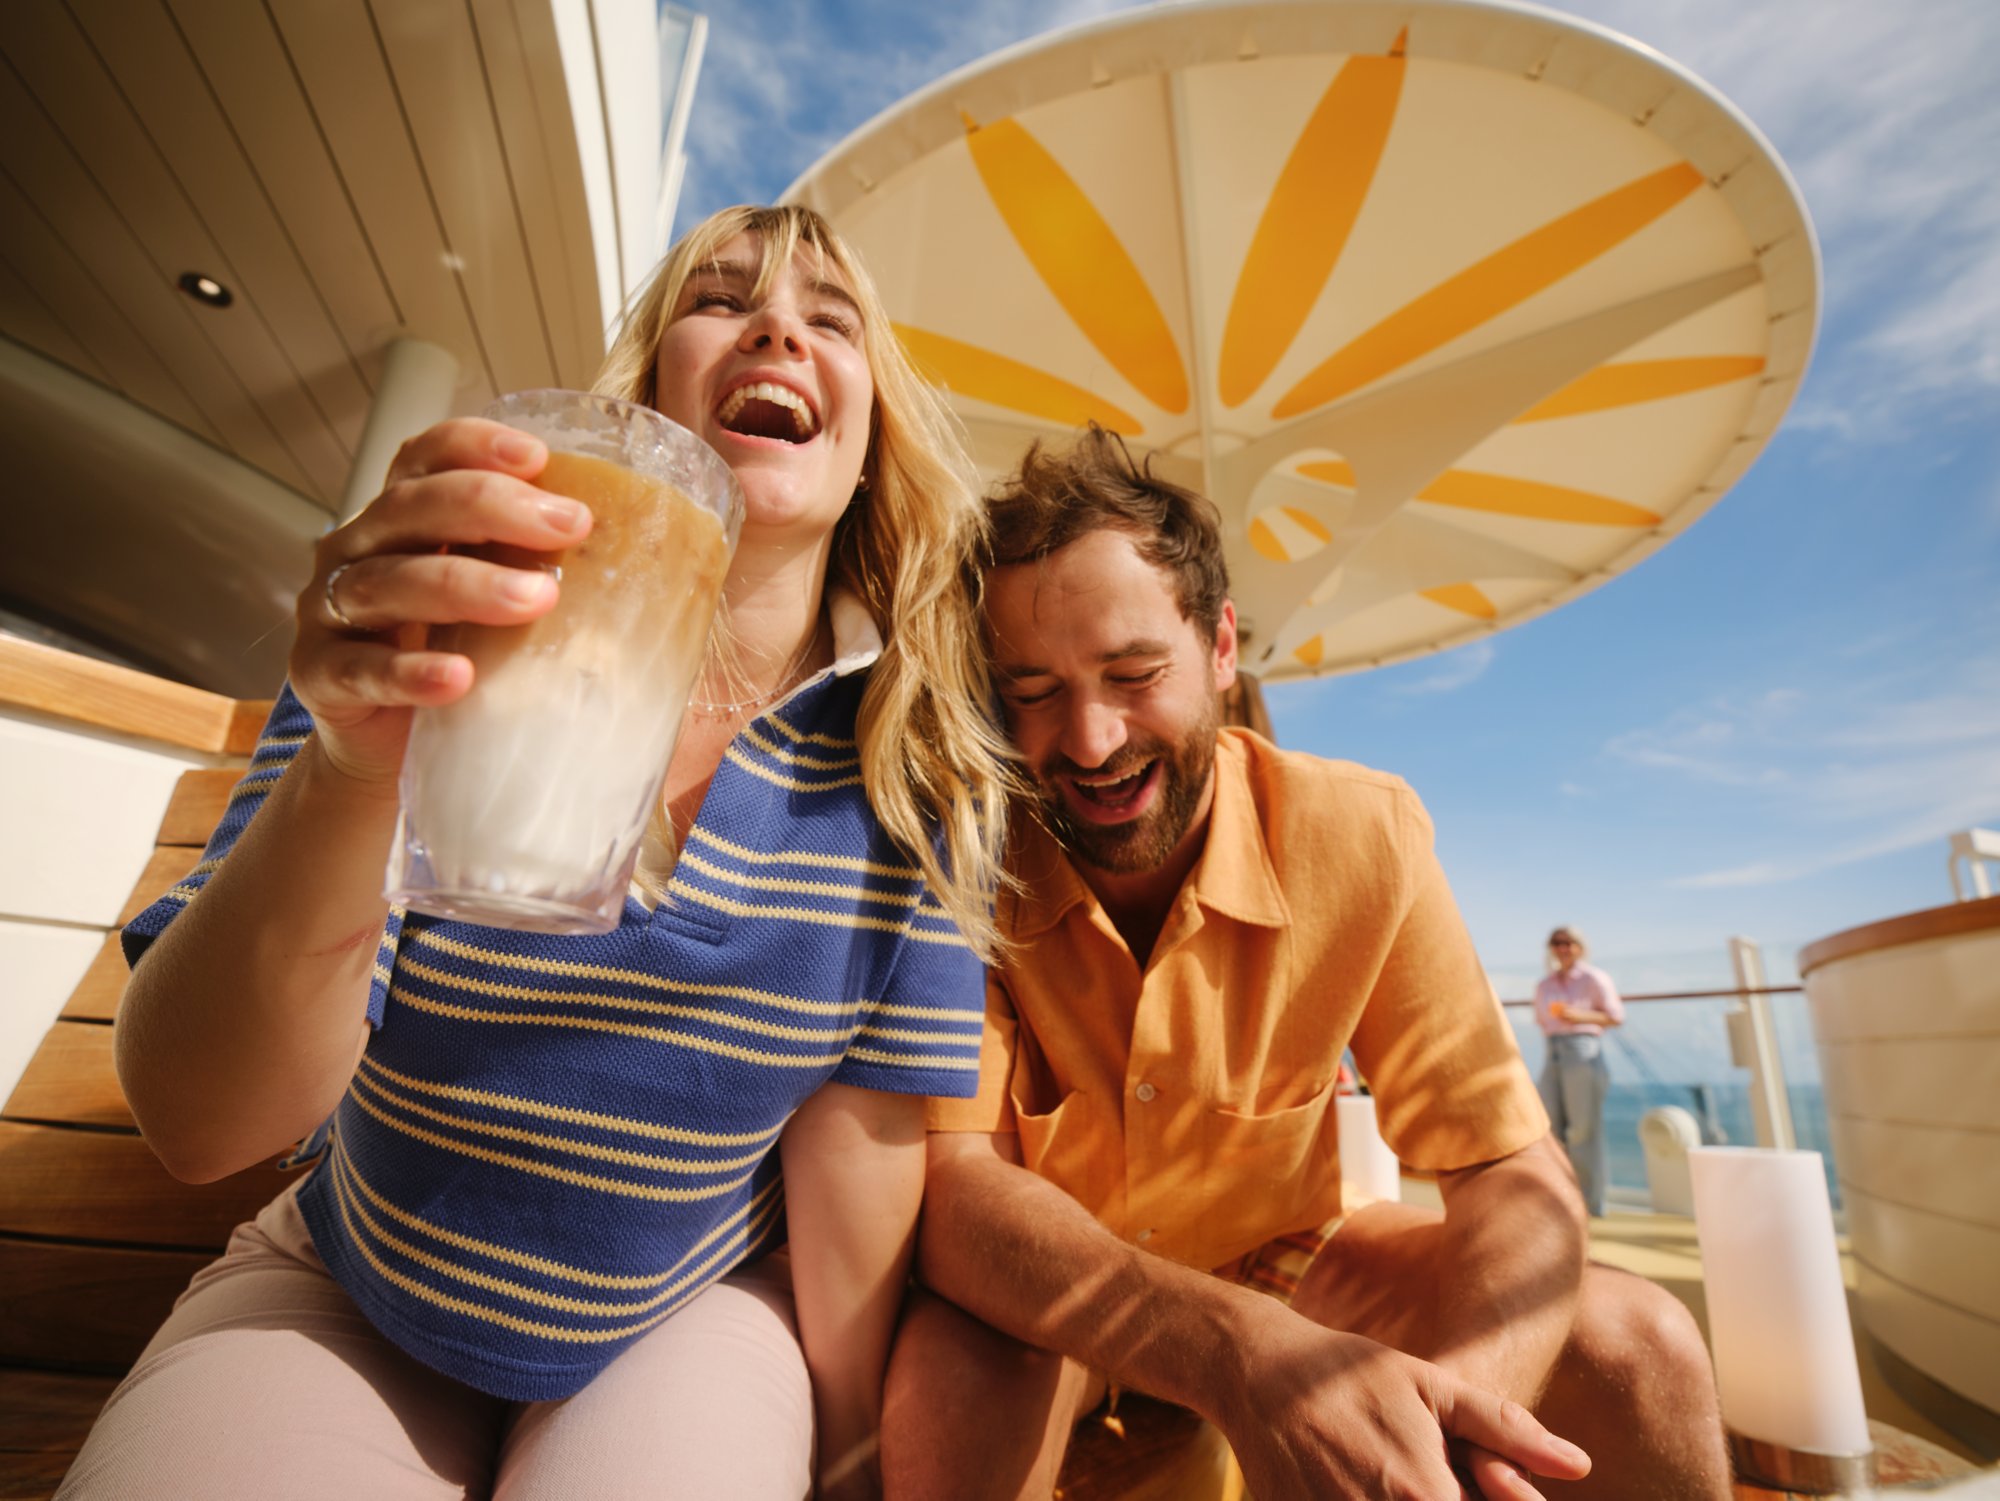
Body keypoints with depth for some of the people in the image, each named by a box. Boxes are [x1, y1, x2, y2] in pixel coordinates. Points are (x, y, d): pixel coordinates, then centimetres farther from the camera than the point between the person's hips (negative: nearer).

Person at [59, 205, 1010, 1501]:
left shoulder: (920, 763, -15)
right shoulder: (441, 639, -15)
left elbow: (868, 1134, -9)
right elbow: (195, 1124, -21)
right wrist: (350, 771, -39)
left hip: (690, 1320, 0)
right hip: (341, 1295, 1)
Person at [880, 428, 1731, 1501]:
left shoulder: (1361, 836, -19)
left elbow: (1512, 1175, -18)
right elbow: (951, 1186, -28)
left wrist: (1456, 1389, -39)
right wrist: (1241, 1354, -45)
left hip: (1286, 1258, 2)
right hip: (1046, 1306, -1)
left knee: (1638, 1348, -17)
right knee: (953, 1376, -33)